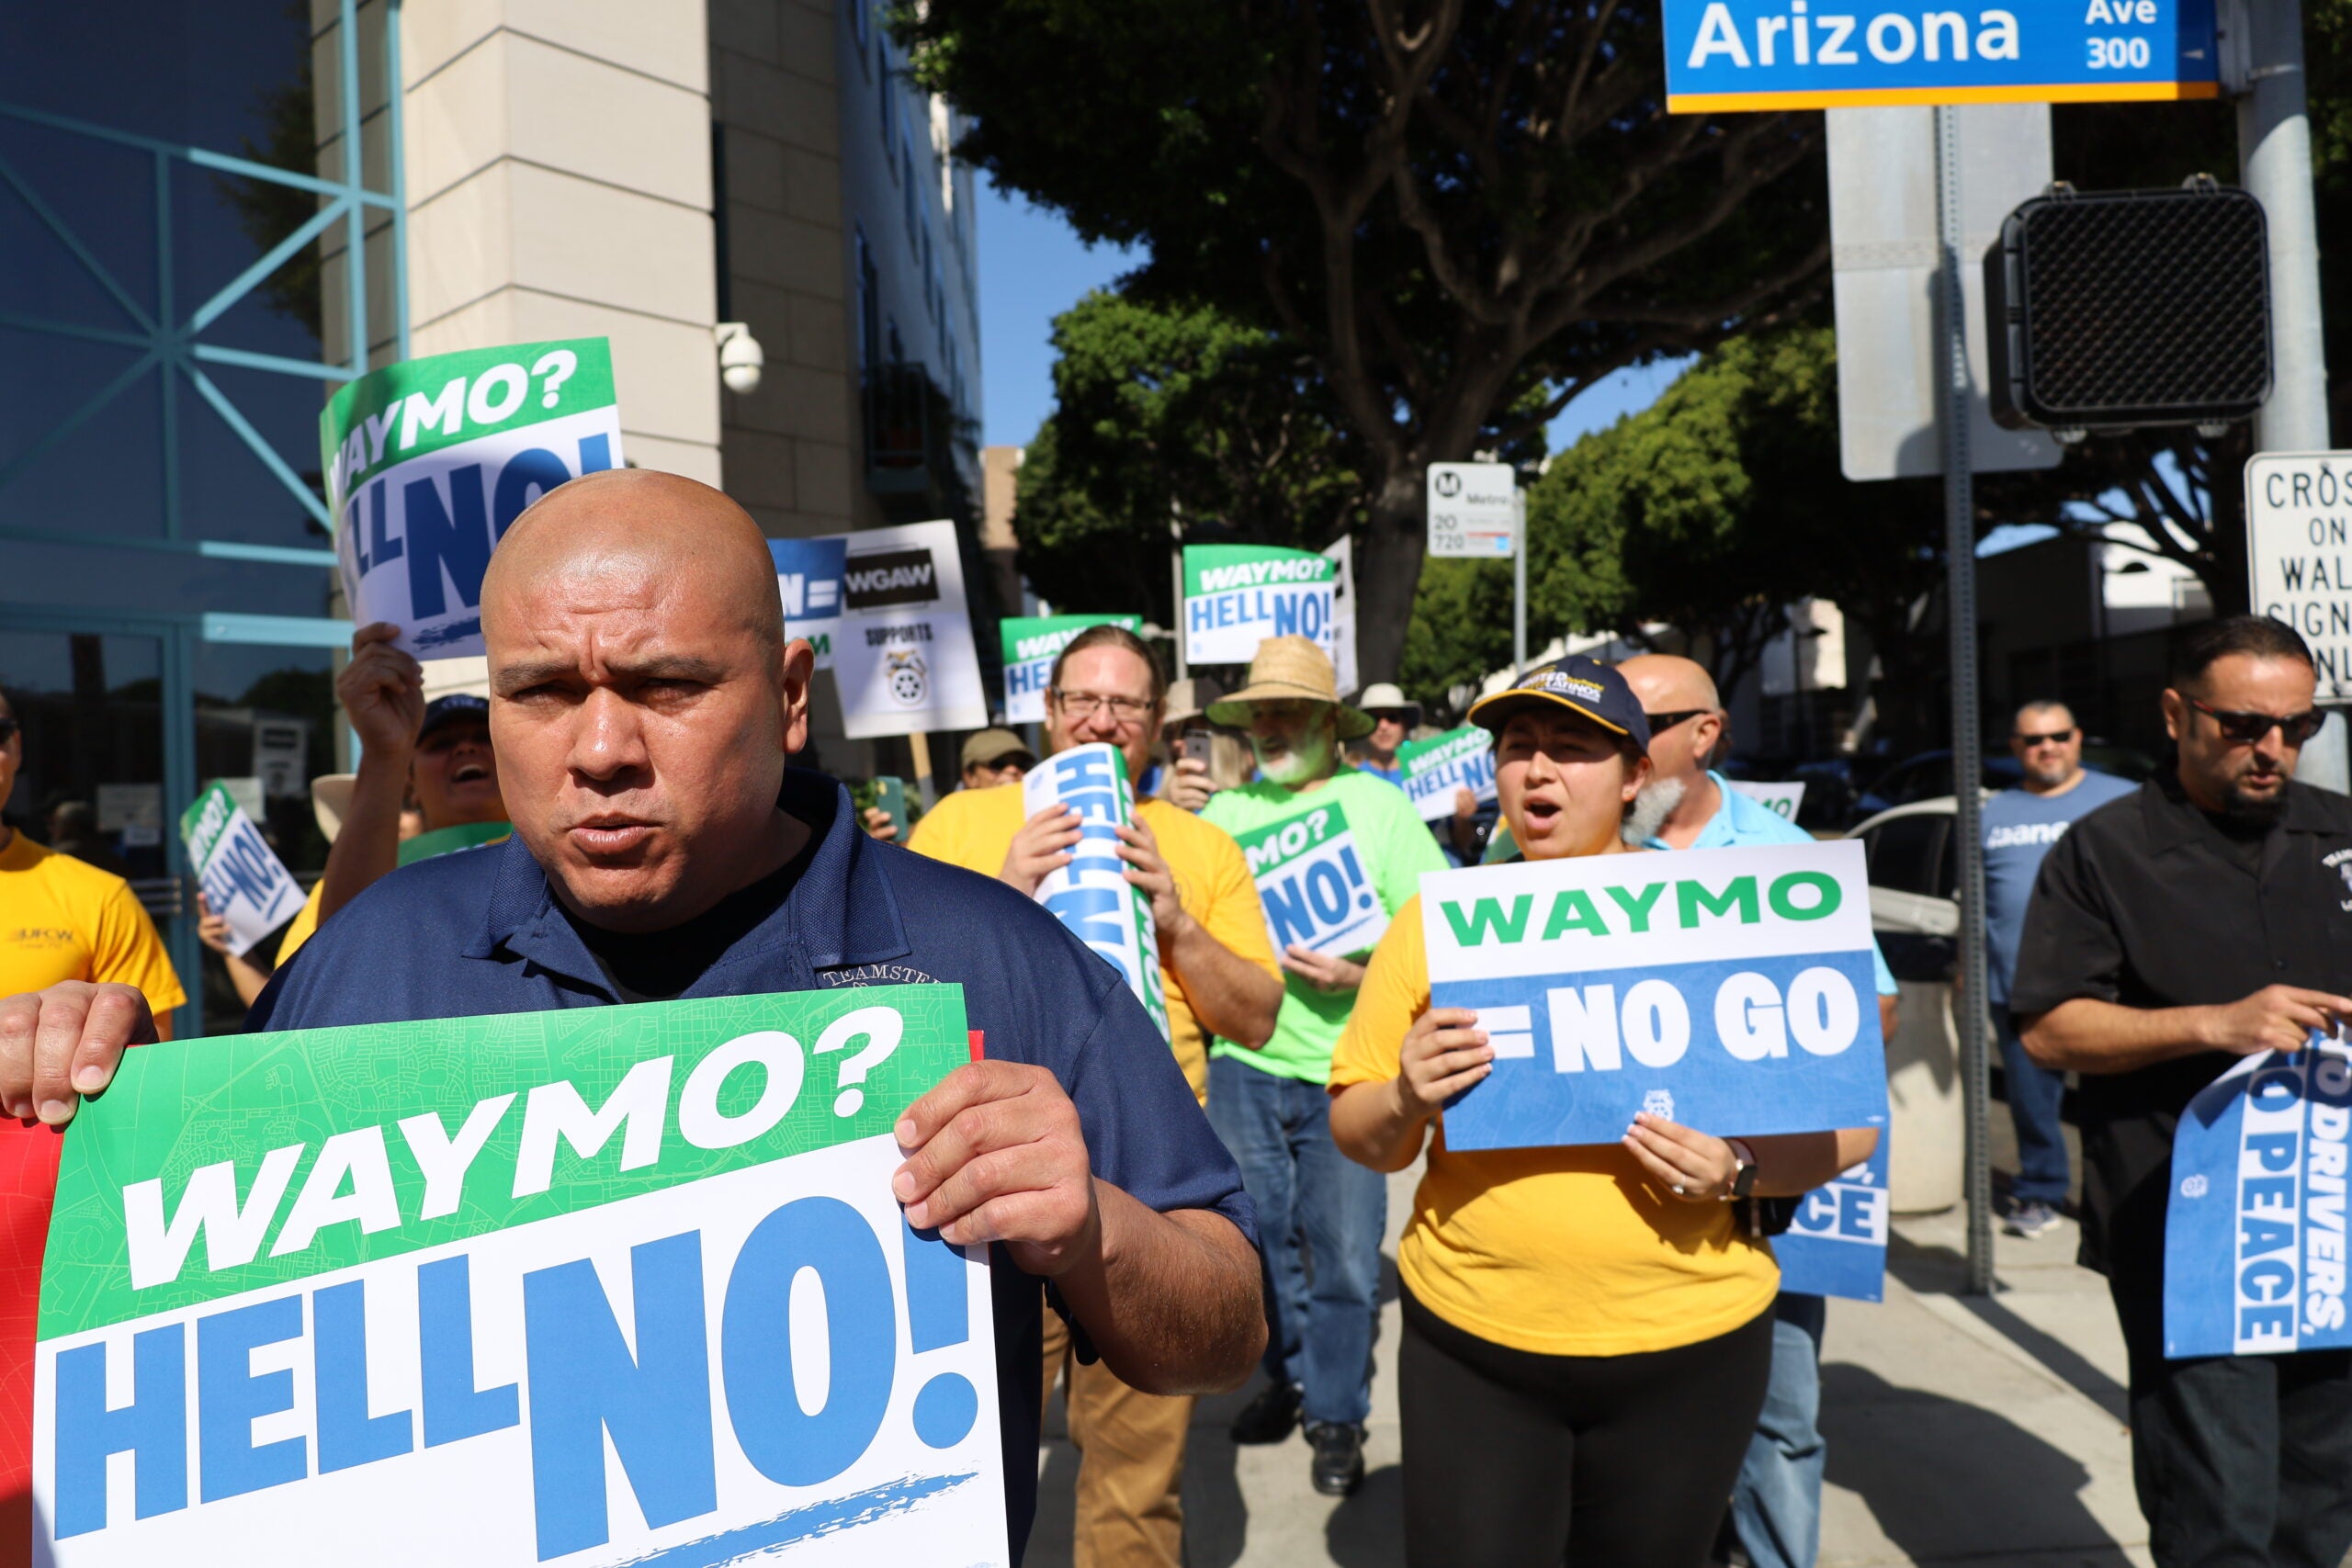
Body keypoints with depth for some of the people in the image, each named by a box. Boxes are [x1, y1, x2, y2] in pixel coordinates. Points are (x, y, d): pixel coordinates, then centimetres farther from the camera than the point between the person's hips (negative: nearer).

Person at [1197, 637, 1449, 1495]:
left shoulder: (1380, 806, -2)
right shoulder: (1224, 811, 7)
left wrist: (1360, 977, -19)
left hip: (1344, 1066, -3)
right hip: (1243, 1062, 3)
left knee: (1344, 1248, 7)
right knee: (1262, 1234, 15)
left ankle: (1337, 1412, 25)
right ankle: (1288, 1375, 36)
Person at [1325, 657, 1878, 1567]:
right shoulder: (1439, 919, 0)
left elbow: (1848, 1124, 0)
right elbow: (1359, 1136, 3)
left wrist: (1741, 1170, -18)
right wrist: (1405, 1100, -18)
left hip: (1689, 1346, 0)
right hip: (1470, 1341, 0)